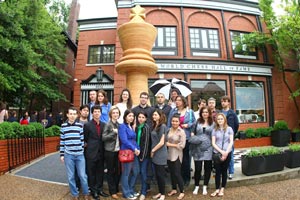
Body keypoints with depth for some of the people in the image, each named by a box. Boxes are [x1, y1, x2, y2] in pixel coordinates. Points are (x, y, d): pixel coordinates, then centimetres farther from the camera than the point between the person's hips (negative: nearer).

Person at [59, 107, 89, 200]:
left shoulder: (80, 126, 0)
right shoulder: (63, 126, 2)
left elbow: (82, 140, 4)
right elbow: (62, 141, 6)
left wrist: (83, 152, 4)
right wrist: (62, 154, 5)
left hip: (80, 155, 0)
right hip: (68, 155, 1)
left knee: (83, 176, 5)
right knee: (71, 177, 10)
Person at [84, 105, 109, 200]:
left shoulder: (104, 124, 4)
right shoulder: (87, 125, -8)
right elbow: (85, 139, 0)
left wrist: (103, 149, 7)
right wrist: (88, 145, 2)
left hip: (101, 152, 4)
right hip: (91, 153, -4)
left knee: (100, 172, 14)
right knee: (91, 173, 9)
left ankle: (99, 189, 30)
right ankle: (93, 191, 26)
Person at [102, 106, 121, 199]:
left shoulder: (119, 125, 7)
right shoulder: (108, 124, -9)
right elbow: (103, 137, -16)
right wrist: (113, 132, -19)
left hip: (118, 151, 5)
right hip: (110, 151, -5)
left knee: (118, 171, 12)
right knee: (111, 171, 8)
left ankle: (116, 189, 30)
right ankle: (112, 191, 22)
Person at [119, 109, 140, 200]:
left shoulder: (131, 127, 14)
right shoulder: (122, 126, -10)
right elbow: (124, 140, -18)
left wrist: (138, 149, -2)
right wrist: (134, 149, -15)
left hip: (133, 152, 8)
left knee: (135, 172, 15)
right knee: (126, 173, 4)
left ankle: (131, 190, 32)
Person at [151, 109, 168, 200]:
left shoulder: (162, 126, -15)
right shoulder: (155, 126, 9)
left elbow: (162, 142, -18)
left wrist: (153, 150, -10)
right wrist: (152, 151, 6)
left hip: (160, 154, -8)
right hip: (155, 154, 8)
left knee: (161, 174, 4)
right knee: (157, 174, 15)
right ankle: (160, 192, 30)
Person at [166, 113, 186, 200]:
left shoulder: (181, 132, -11)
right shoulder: (169, 130, 4)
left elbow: (182, 145, -16)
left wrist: (171, 144, -14)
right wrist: (166, 144, -6)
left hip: (176, 155, -5)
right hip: (169, 154, 5)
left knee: (177, 174, 0)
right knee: (172, 173, 16)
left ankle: (182, 192, 19)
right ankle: (174, 189, 34)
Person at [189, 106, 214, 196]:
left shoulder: (213, 123, 5)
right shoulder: (197, 122, 8)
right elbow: (192, 132, 12)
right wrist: (193, 138, -6)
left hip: (208, 149, 0)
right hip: (198, 149, 0)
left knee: (207, 168, 8)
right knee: (198, 168, 2)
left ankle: (205, 187, 26)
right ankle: (196, 186, 22)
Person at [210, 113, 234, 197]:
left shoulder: (229, 129, 1)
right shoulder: (214, 130, 2)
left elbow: (231, 142, -2)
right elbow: (213, 143, -2)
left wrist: (226, 152, -11)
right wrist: (221, 151, -12)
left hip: (227, 153, 0)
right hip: (217, 153, 0)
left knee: (224, 171, 10)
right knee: (218, 171, 5)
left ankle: (222, 189, 23)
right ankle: (217, 189, 15)